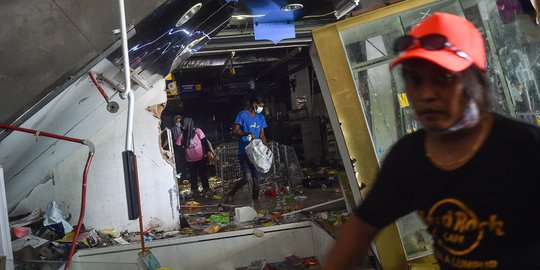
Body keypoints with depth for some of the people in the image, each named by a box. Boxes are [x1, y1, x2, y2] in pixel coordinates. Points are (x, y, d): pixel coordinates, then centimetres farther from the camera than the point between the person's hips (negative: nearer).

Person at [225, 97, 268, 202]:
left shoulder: (261, 117, 15)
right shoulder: (243, 115, -5)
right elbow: (234, 132, -11)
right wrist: (247, 133, -26)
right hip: (244, 152, -6)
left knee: (257, 179, 6)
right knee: (247, 178, -15)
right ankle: (231, 194, 6)